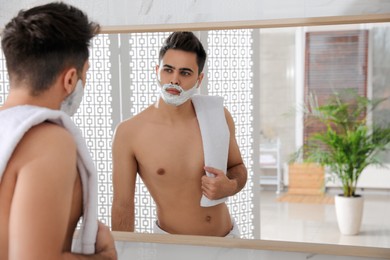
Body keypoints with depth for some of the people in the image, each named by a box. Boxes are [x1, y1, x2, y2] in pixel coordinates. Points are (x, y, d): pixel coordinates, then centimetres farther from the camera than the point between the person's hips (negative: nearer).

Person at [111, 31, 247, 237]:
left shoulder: (219, 116, -8)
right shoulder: (129, 132, -15)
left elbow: (238, 167, 8)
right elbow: (123, 205, -9)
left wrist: (230, 187, -12)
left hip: (227, 236, 2)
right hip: (171, 244, -2)